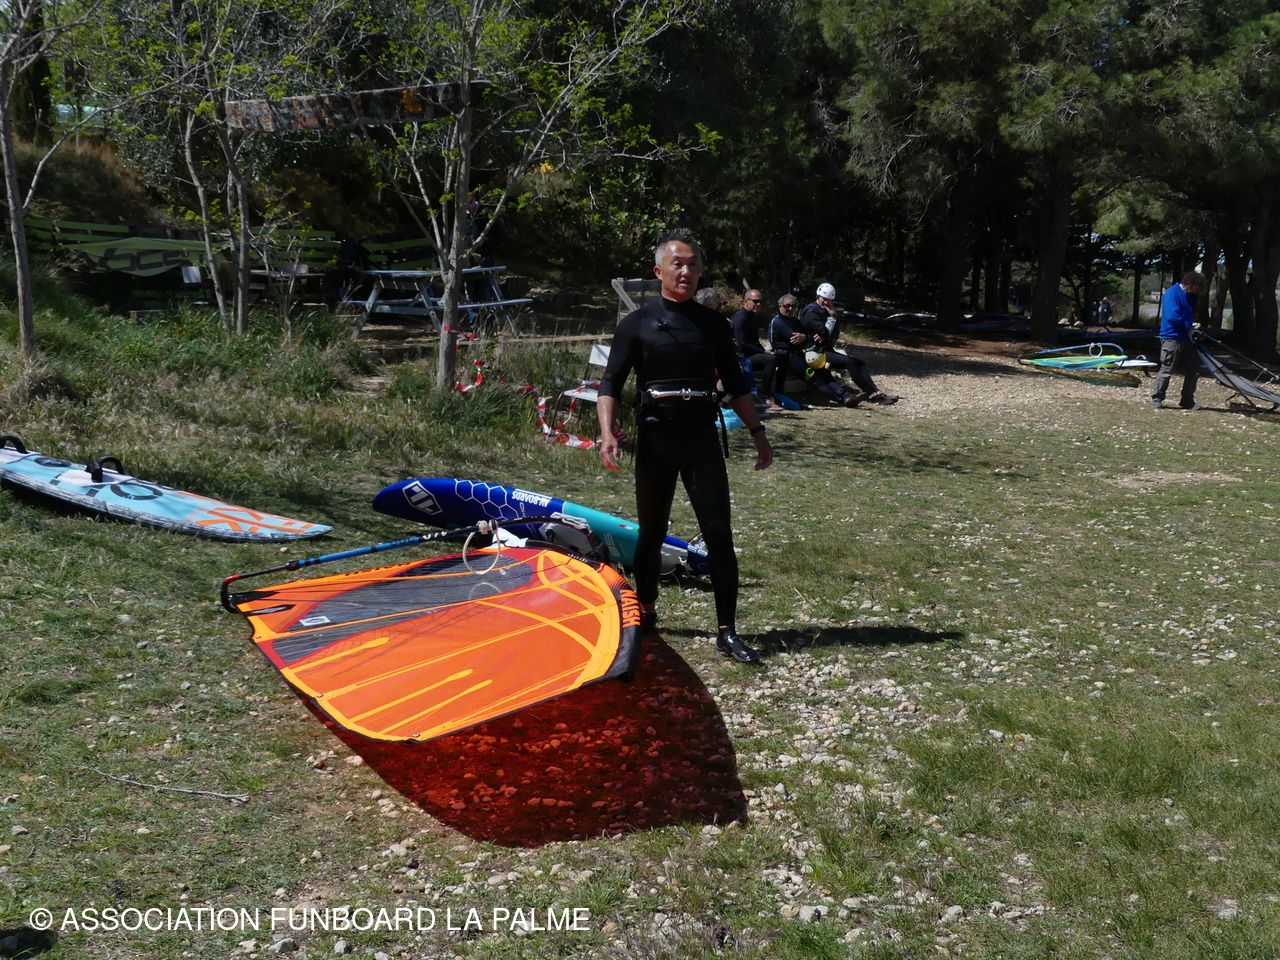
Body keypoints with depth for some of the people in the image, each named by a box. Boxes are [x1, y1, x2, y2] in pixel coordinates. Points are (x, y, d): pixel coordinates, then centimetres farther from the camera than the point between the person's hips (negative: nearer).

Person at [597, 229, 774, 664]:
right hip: (655, 437, -1)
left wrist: (757, 432, 9)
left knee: (719, 532, -6)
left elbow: (735, 384, 14)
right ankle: (645, 615, 29)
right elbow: (610, 384, -4)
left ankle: (727, 631, -3)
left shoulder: (712, 324, 8)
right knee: (651, 532, 10)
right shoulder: (637, 324, 0)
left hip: (702, 436, 1)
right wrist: (607, 433, -19)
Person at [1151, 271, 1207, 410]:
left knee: (1194, 369, 8)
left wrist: (1192, 324, 6)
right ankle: (1157, 399, 3)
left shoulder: (1190, 296, 15)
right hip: (1171, 337, -9)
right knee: (1166, 370, -7)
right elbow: (1173, 317, -21)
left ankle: (1187, 400, 16)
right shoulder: (1172, 293, -12)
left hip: (1185, 338, 9)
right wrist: (1189, 328, -10)